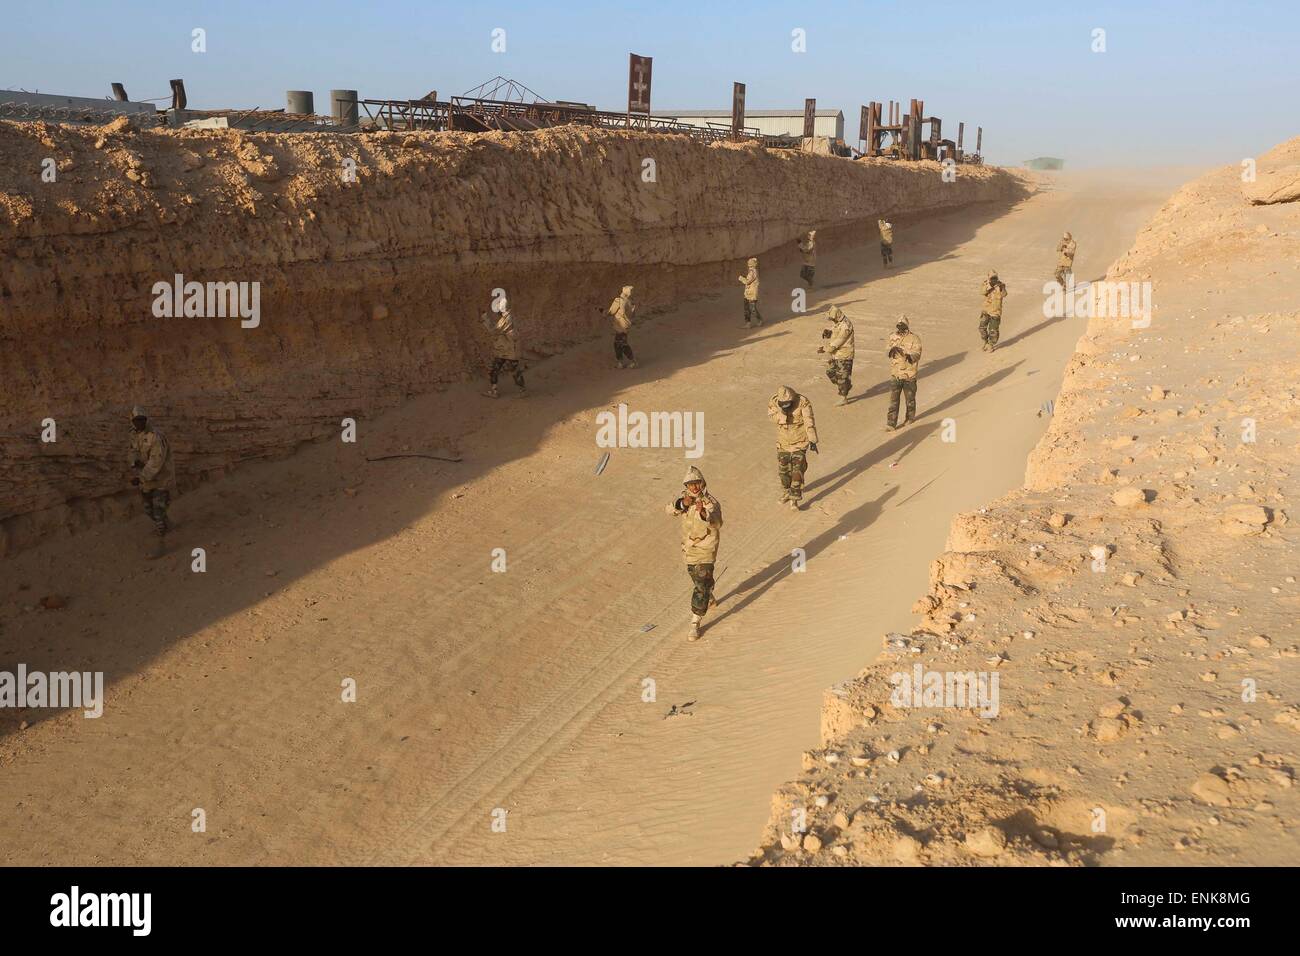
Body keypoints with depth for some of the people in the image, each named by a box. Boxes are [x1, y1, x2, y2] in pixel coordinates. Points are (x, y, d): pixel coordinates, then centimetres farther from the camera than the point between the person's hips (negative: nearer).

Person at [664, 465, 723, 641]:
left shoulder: (710, 502, -22)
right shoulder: (685, 497, -2)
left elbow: (717, 521, -40)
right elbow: (669, 509, -12)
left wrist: (703, 513, -60)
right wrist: (682, 504, -32)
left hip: (706, 549, -7)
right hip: (688, 548, 7)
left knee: (701, 586, -11)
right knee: (697, 577, 27)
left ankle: (695, 624, -8)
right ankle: (710, 600, 56)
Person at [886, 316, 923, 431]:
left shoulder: (914, 338, -8)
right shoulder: (892, 337, 6)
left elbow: (917, 355, -16)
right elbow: (888, 354, 14)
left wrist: (908, 355, -35)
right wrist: (891, 350, -9)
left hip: (909, 374, -2)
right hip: (895, 374, 2)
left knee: (910, 398, 14)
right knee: (893, 400, -3)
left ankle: (910, 418, 34)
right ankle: (891, 423, -3)